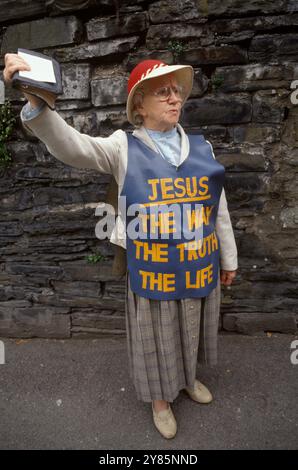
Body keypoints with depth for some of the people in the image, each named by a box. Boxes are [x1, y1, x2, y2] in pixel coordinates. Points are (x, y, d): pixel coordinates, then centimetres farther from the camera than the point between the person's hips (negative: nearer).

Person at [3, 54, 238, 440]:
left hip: (200, 265, 4)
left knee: (190, 328, 23)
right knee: (157, 334, 16)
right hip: (151, 269, -3)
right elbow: (72, 146, -22)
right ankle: (160, 397, 45)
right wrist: (35, 101, -40)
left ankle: (188, 378, 54)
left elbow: (219, 209, 6)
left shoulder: (201, 146, 3)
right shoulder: (123, 147, -5)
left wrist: (229, 258, 11)